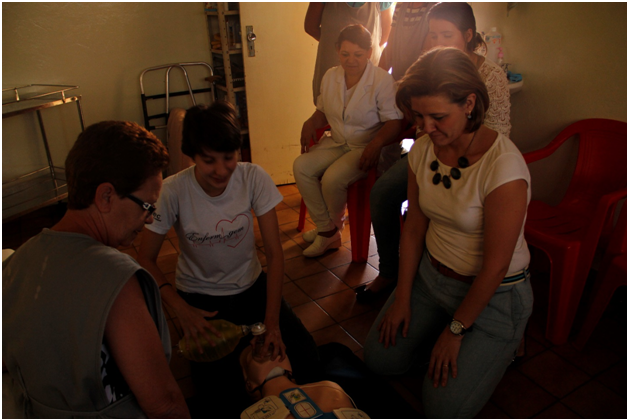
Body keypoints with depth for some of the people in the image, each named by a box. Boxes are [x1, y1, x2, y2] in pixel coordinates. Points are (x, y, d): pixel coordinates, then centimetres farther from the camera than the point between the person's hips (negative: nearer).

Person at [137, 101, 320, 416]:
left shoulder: (254, 178, -18)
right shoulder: (173, 191, -20)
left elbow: (274, 253, -16)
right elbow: (146, 259, -11)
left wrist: (272, 321, -23)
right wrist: (180, 308, -26)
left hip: (251, 286, 2)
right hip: (199, 296, -1)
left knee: (304, 354, -12)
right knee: (216, 390, -15)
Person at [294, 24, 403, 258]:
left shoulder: (382, 81, -13)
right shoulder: (330, 76, 7)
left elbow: (394, 123, -17)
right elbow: (323, 112, 18)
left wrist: (376, 143, -35)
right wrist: (310, 124, -4)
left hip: (369, 147, -6)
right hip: (337, 143, 7)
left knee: (332, 178, -28)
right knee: (301, 166, -16)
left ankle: (335, 224, 8)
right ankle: (326, 230, -6)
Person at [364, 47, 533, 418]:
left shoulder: (503, 166, -28)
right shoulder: (423, 148, -8)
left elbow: (495, 267, -22)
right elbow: (415, 227, 0)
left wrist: (456, 330, -12)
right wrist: (402, 298, 1)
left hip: (494, 293, -5)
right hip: (430, 275, 6)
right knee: (379, 358, 6)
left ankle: (497, 350, 20)